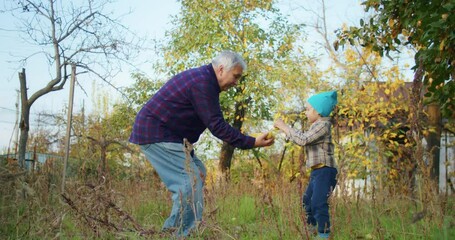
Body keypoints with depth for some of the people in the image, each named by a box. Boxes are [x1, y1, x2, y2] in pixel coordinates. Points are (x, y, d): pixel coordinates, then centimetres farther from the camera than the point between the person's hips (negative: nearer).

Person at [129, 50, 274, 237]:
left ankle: (173, 229, 14)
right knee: (191, 180, -15)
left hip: (167, 134, 11)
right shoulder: (203, 83, -18)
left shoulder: (202, 79, 15)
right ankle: (181, 234, -10)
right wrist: (252, 143, -20)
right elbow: (217, 125, -21)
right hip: (156, 135, -11)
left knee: (198, 172, 13)